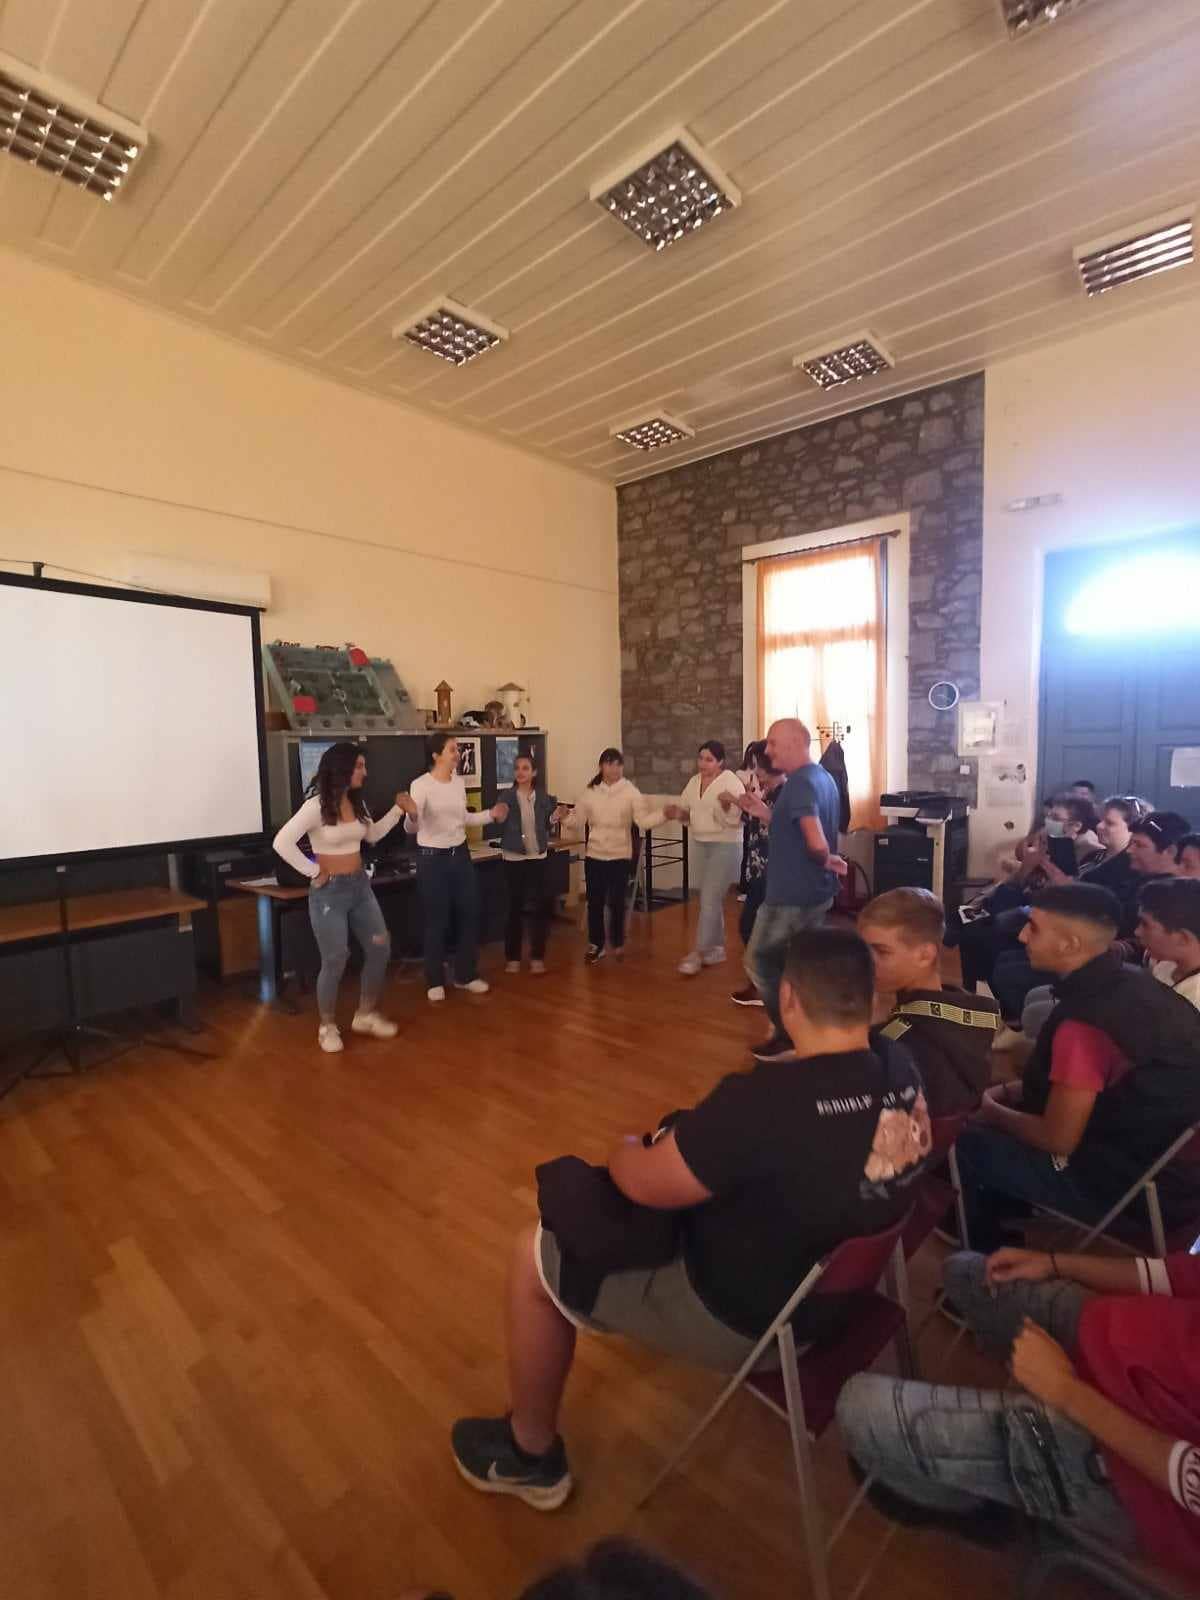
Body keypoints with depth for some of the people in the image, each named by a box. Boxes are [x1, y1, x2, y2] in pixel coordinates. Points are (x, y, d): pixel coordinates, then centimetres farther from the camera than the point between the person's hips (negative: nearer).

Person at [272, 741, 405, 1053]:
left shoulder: (357, 802, 6)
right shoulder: (316, 806, -17)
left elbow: (374, 835, 20)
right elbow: (282, 843, -23)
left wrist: (398, 809, 11)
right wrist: (313, 871, -18)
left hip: (360, 886, 7)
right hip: (329, 891, -7)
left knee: (380, 949, 8)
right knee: (335, 961, 1)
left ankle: (365, 1015, 25)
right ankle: (327, 1026, 22)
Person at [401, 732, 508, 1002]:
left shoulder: (459, 782, 5)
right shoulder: (421, 785, -15)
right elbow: (412, 829, -19)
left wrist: (491, 814, 8)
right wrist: (412, 814, -40)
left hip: (460, 854, 6)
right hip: (432, 858, -6)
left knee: (470, 914, 9)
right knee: (437, 920, 4)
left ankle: (466, 975, 26)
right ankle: (435, 981, 22)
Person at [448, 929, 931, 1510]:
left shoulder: (764, 1099, -36)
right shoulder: (903, 1070, -13)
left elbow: (644, 1183, -22)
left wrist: (622, 1150, -1)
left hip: (747, 1319, -7)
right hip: (839, 1287, 7)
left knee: (534, 1256, 5)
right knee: (688, 1150, 26)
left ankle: (530, 1456, 29)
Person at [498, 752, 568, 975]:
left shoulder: (543, 797, 2)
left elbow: (546, 826, 10)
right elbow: (498, 827, -7)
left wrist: (556, 816, -7)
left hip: (538, 857, 2)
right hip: (513, 858, -2)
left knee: (541, 906, 3)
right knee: (515, 907, 6)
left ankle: (537, 956, 16)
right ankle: (512, 957, 18)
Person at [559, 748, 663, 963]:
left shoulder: (631, 791, -5)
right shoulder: (590, 792, 1)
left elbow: (644, 820, -15)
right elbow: (576, 821, 1)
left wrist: (663, 814, -31)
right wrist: (564, 819, -18)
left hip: (620, 856, -1)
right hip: (594, 855, 2)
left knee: (617, 901, 3)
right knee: (594, 902, 6)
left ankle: (618, 942, 28)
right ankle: (595, 944, 25)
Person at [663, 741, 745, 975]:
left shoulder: (732, 782, -13)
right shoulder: (694, 781, 7)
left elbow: (734, 819, -17)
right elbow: (686, 810, 13)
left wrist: (726, 805, -37)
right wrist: (676, 813, -9)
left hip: (725, 846, -7)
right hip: (699, 845, 7)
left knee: (709, 900, -8)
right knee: (711, 900, 13)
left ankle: (698, 953, -2)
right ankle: (717, 949, 24)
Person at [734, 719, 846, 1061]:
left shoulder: (800, 783, -22)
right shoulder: (823, 777, 9)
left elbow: (817, 844, -32)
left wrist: (827, 861, -12)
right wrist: (764, 813, 7)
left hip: (791, 895, -9)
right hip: (816, 893, 9)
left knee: (760, 963, 8)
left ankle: (788, 1035, 17)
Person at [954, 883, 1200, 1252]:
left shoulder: (1084, 1021, -31)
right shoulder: (1131, 984, -4)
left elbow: (1056, 1139, -21)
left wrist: (991, 1111, -3)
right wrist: (1007, 1092, 7)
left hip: (1127, 1186, -8)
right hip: (1165, 1161, 8)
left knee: (965, 1142, 0)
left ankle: (983, 1252, 26)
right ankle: (1007, 1220, 32)